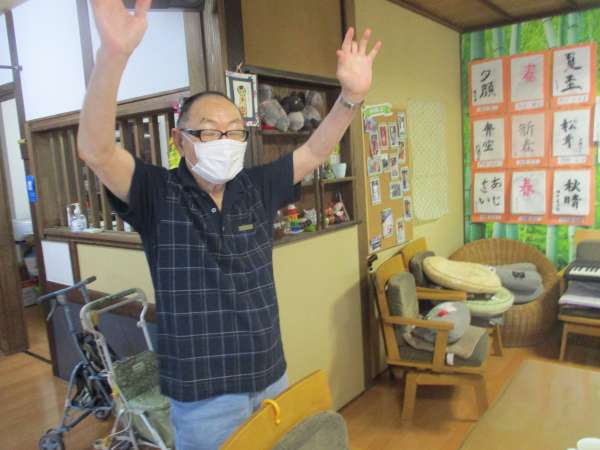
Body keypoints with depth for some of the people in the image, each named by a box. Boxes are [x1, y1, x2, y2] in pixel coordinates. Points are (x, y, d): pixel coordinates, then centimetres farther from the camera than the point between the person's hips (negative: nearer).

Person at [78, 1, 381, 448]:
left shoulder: (256, 188, 1)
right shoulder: (157, 193, -11)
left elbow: (315, 152, 0)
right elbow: (95, 150, -26)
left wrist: (352, 96, -16)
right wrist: (114, 53, -41)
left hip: (271, 379, 5)